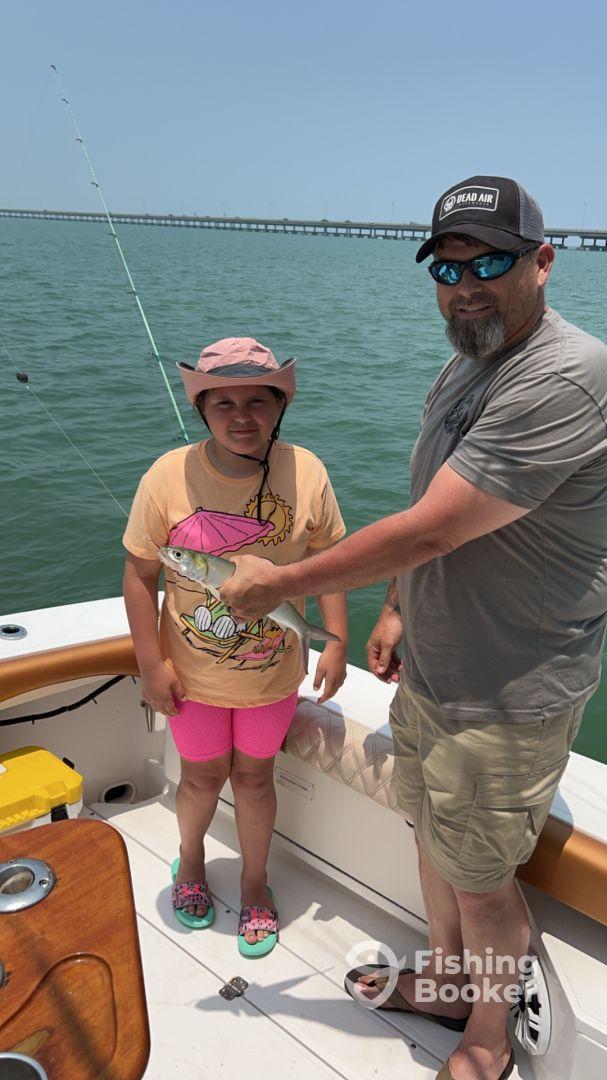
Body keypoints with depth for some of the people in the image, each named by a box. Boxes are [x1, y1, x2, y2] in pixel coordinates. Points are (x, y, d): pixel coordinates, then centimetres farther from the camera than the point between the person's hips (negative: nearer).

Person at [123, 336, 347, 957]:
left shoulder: (305, 473, -14)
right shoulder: (169, 477, -18)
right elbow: (140, 572, -10)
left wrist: (337, 641, -7)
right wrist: (150, 663, -10)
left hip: (272, 672, 1)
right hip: (194, 673, 0)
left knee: (254, 776, 19)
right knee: (203, 776, 20)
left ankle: (255, 883, 45)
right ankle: (190, 859, 53)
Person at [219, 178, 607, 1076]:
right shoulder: (464, 369, 7)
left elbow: (429, 532, -29)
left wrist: (280, 583, -20)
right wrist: (398, 609, 10)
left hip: (505, 699, -9)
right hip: (429, 672, 9)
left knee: (479, 881, 11)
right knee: (431, 834, 24)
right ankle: (444, 983, 51)